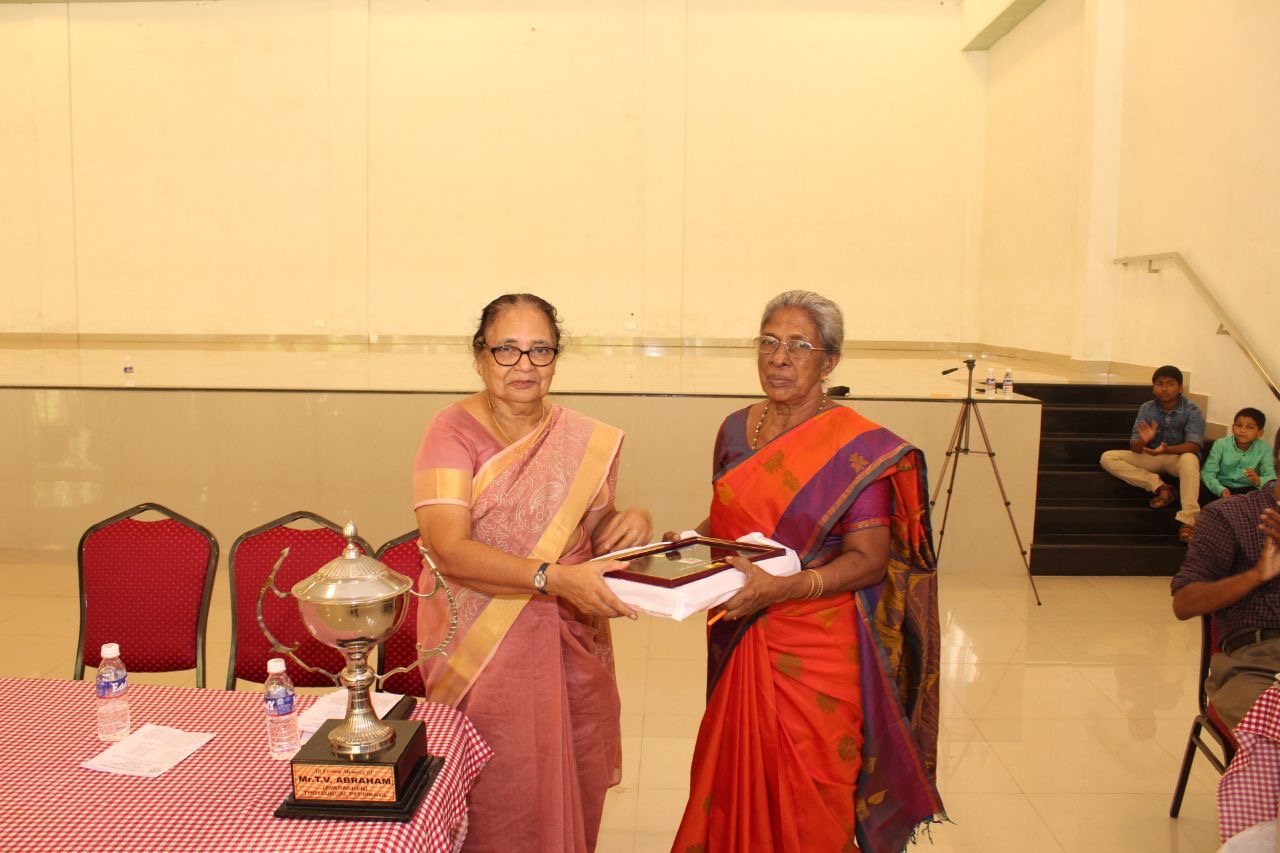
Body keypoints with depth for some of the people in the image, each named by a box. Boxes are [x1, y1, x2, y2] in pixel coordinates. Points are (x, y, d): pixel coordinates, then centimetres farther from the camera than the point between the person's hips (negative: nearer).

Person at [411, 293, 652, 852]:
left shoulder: (585, 441, 2)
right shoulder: (452, 433, -9)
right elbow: (450, 550, -20)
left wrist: (630, 523, -11)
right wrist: (554, 578, -31)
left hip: (572, 648, 4)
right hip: (486, 654, -3)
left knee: (574, 792, 14)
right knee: (502, 807, 6)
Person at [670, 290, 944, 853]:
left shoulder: (858, 447, -12)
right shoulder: (736, 430, 5)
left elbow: (869, 559, -16)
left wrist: (781, 588, -30)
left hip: (815, 650, -5)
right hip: (739, 644, 5)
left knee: (808, 800, 7)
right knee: (735, 782, 15)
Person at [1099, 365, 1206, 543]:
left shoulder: (1192, 411, -13)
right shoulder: (1147, 409, -6)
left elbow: (1193, 447, -25)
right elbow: (1134, 447, -9)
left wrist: (1166, 449, -43)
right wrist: (1143, 441, -34)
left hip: (1178, 457, -4)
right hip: (1152, 458, 4)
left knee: (1189, 459, -40)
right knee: (1108, 458, -16)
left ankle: (1187, 520, -43)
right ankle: (1159, 487, -21)